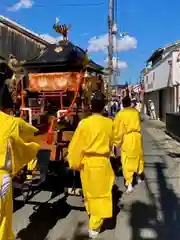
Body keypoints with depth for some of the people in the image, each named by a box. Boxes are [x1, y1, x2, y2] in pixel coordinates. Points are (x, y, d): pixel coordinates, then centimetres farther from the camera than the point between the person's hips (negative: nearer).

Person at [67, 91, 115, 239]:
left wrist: (74, 164, 4)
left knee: (89, 192, 22)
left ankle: (92, 216, 46)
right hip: (103, 163, 0)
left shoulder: (84, 123, -14)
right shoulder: (109, 123, -7)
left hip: (87, 163, 1)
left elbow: (76, 146, -10)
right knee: (101, 194, 12)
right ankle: (94, 227, 17)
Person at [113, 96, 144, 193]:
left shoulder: (120, 114, -6)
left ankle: (129, 184, -5)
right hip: (137, 136, 4)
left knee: (127, 161, 0)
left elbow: (117, 129, -4)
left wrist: (116, 142, 6)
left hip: (127, 138, -4)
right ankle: (139, 177, 41)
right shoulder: (136, 112, 5)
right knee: (138, 157, 22)